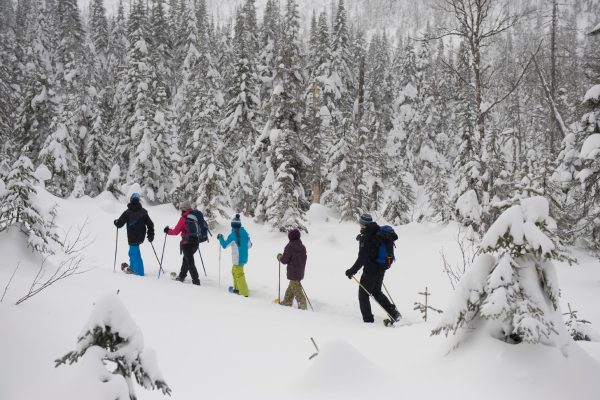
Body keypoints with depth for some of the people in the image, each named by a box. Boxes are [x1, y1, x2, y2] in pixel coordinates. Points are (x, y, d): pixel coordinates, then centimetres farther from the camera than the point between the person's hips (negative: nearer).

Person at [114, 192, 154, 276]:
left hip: (132, 238, -4)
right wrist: (151, 235, 11)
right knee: (133, 252, 23)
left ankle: (139, 272, 1)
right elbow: (150, 224, 1)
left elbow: (119, 224, -7)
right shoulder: (143, 212, -1)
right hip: (140, 237, 5)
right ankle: (132, 268, 33)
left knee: (135, 254, 0)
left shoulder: (127, 212, -9)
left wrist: (115, 222, 17)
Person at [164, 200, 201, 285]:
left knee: (190, 262, -2)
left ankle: (196, 281, -8)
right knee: (186, 259, 24)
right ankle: (182, 276, 34)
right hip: (196, 242, 7)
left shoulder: (183, 218, -11)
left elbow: (176, 231, -7)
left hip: (187, 243, -7)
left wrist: (168, 231, 10)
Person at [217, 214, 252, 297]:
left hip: (238, 259, -7)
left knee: (238, 274, 0)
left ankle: (244, 292, -1)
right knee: (234, 271, 24)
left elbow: (224, 245, -7)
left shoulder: (232, 235, -17)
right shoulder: (245, 233, 1)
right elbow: (249, 245, 11)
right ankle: (237, 288, 33)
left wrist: (220, 238, 9)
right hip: (244, 258, 7)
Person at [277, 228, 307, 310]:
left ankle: (302, 304, -3)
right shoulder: (302, 247, 7)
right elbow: (304, 259, 14)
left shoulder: (290, 246, -16)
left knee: (296, 289, -2)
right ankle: (287, 301, 31)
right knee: (291, 287, 21)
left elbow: (284, 260, -14)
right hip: (300, 272, 8)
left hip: (293, 272, -8)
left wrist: (279, 256, 5)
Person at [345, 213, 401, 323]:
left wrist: (353, 270, -17)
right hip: (381, 268, 8)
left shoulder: (365, 237, -21)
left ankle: (368, 320, 6)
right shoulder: (379, 232, 4)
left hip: (370, 270, -8)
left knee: (363, 294, 5)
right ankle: (394, 313, 20)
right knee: (376, 292, 24)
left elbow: (362, 258, -24)